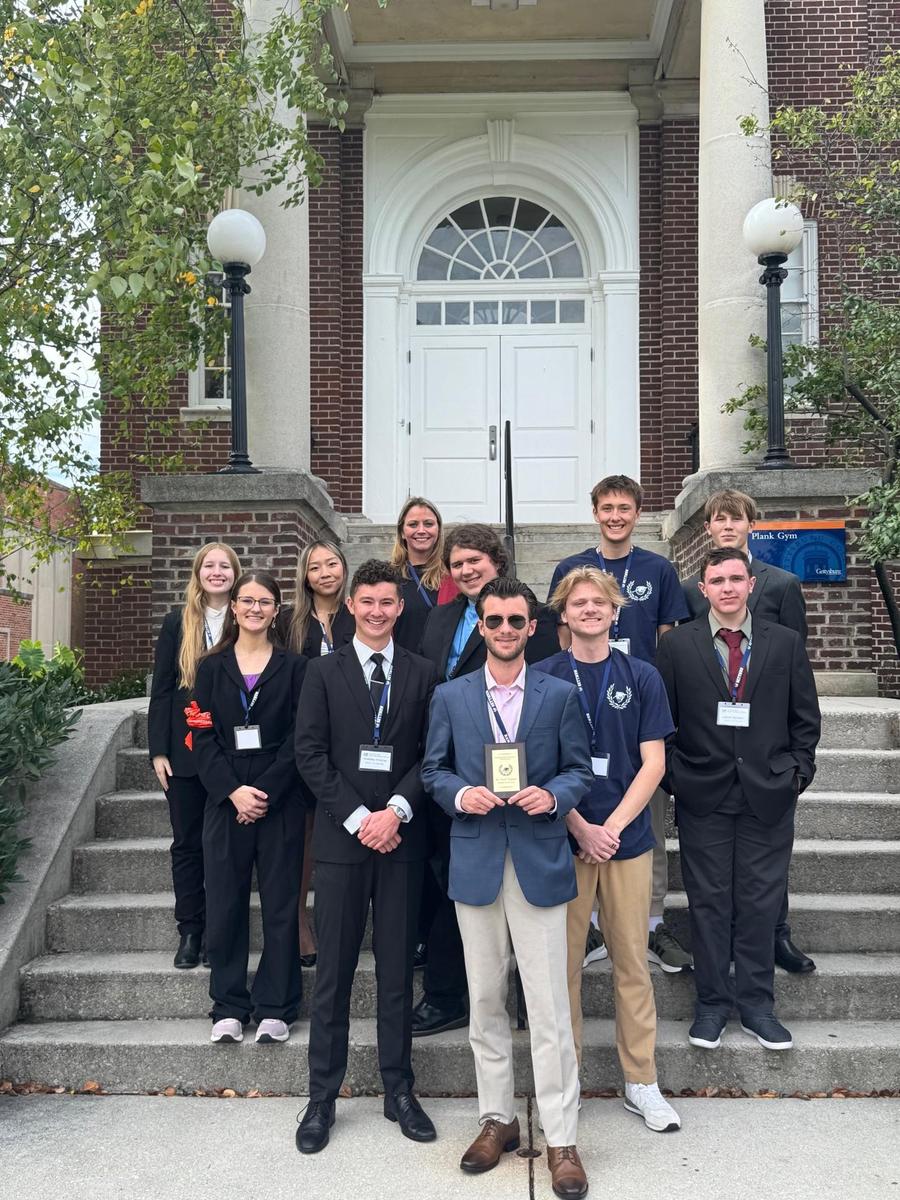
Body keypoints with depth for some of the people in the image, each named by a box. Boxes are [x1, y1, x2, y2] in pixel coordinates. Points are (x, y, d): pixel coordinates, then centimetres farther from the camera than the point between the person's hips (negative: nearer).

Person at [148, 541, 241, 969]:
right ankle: (189, 932, 16)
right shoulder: (177, 623, 5)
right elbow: (161, 690, 4)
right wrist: (158, 750, -2)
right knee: (187, 842, 7)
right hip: (186, 751, 1)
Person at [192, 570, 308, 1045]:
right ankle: (229, 1008, 16)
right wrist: (233, 791, -11)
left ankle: (274, 1009, 12)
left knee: (280, 904, 2)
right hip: (225, 800, 1)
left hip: (280, 802, -1)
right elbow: (204, 737, 2)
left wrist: (265, 792, -12)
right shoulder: (212, 667, 9)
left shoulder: (294, 667, 4)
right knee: (224, 904, 4)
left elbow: (298, 738, -2)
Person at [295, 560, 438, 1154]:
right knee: (334, 972, 5)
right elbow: (310, 753, -3)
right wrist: (357, 818, -11)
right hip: (342, 837, -1)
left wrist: (397, 810, -12)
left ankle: (399, 1089, 22)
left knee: (397, 970, 9)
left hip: (401, 837, 1)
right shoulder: (324, 671, 3)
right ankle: (323, 1098, 16)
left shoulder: (422, 674, 6)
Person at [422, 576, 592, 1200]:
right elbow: (433, 770, 10)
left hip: (539, 860, -2)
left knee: (549, 1006, -2)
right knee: (485, 1001, 11)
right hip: (476, 860, 2)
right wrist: (459, 794, -10)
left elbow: (580, 770, 5)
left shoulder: (560, 694, 4)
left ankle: (561, 1138, 9)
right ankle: (498, 1118, 26)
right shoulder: (450, 696, 7)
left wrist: (554, 795, -14)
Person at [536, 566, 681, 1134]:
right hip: (563, 838, -1)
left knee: (633, 961, 7)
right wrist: (583, 828, -11)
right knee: (563, 962, 5)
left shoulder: (642, 678, 5)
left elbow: (653, 764, 2)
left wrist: (612, 827, -9)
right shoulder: (542, 677, 1)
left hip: (627, 838, 1)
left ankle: (642, 1081, 19)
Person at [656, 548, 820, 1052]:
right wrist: (675, 776, -3)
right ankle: (713, 1002, 19)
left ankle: (757, 1003, 20)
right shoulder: (678, 645, 1)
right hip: (703, 796, -1)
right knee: (709, 901, 6)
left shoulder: (786, 643, 4)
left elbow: (806, 718, 8)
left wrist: (797, 772, 1)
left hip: (769, 796, 1)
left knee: (761, 900, 6)